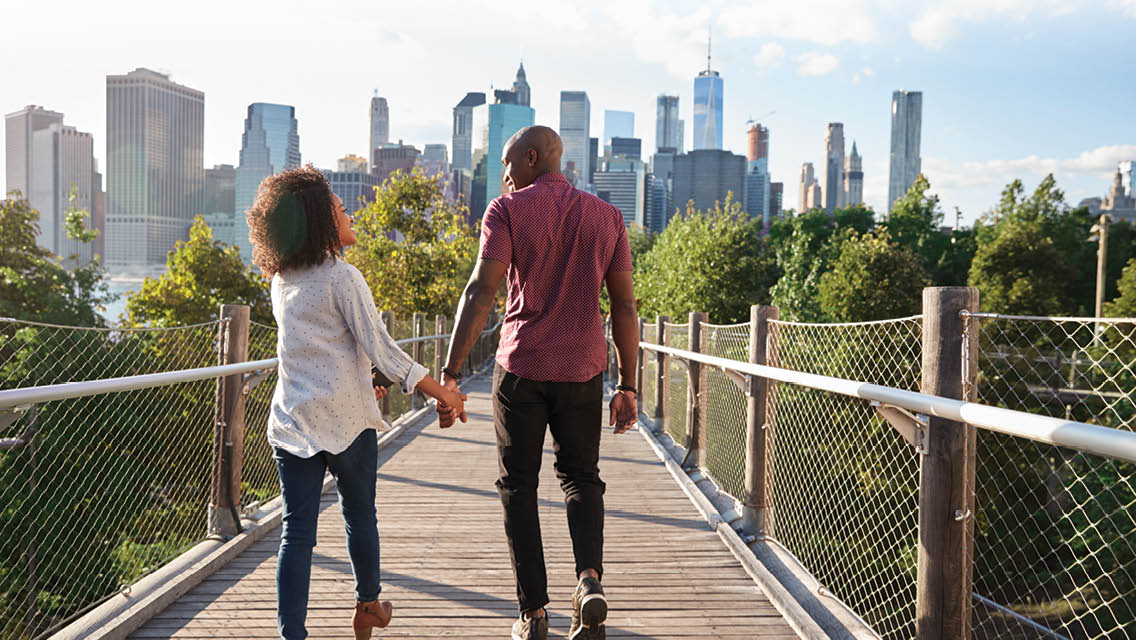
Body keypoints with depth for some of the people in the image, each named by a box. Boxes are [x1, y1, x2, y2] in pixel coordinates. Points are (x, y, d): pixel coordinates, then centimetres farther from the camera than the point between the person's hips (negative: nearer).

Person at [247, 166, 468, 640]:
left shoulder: (281, 281, 9)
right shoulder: (342, 277, -12)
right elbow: (381, 348, -15)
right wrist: (441, 392, -8)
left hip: (291, 419, 5)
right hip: (345, 420, -4)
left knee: (297, 529, 4)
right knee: (360, 515, 16)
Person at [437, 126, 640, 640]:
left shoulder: (507, 210, -2)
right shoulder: (607, 216, 9)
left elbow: (480, 292, -14)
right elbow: (624, 307, 6)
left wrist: (449, 375, -15)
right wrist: (627, 386, 10)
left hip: (521, 369, -2)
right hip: (583, 369, 3)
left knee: (518, 486, 10)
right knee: (581, 476, 18)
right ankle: (590, 578, -4)